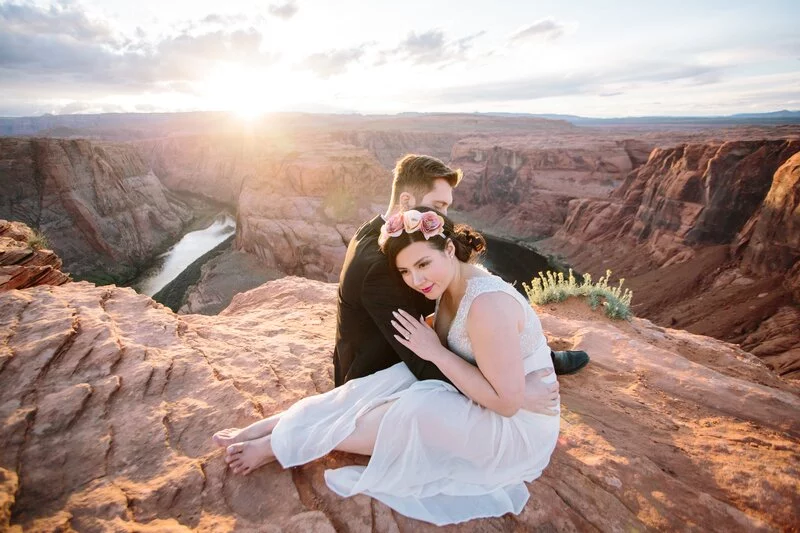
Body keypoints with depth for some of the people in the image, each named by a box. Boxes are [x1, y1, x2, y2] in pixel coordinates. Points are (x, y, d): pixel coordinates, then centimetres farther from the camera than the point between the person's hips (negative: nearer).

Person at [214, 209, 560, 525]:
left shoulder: (487, 303, -30)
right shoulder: (451, 288, -3)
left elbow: (506, 401, -28)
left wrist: (436, 352, -27)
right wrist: (426, 345, -15)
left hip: (516, 429, -7)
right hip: (473, 406, 7)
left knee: (413, 409, -28)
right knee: (390, 382, -14)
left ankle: (280, 445, -12)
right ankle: (270, 429, -8)